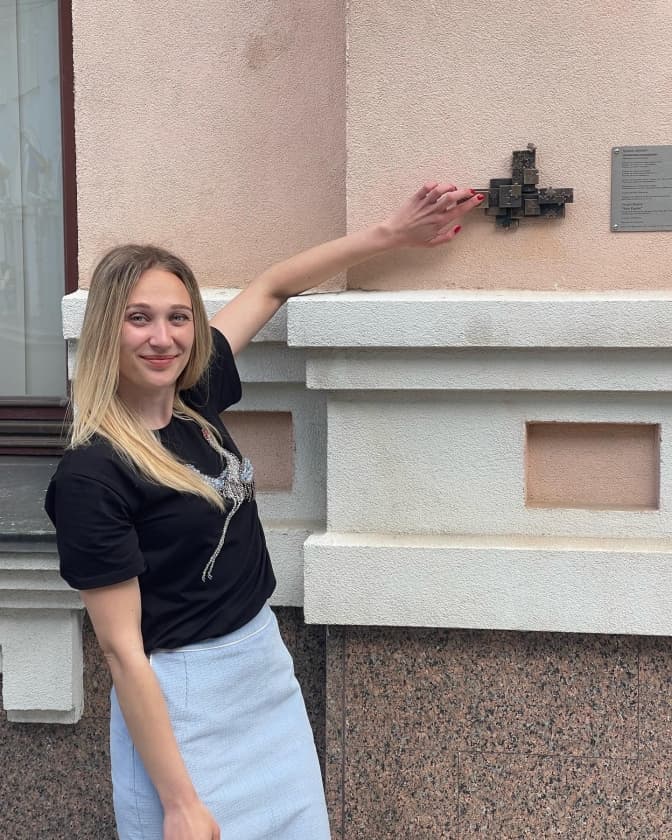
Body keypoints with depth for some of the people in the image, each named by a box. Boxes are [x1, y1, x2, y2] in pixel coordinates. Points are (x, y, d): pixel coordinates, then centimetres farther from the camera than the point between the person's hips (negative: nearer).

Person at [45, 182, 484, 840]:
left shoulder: (194, 398, -2)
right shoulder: (91, 476, -21)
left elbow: (273, 287, 11)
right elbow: (122, 651, -19)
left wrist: (393, 232, 12)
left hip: (268, 669, 7)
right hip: (180, 703, -7)